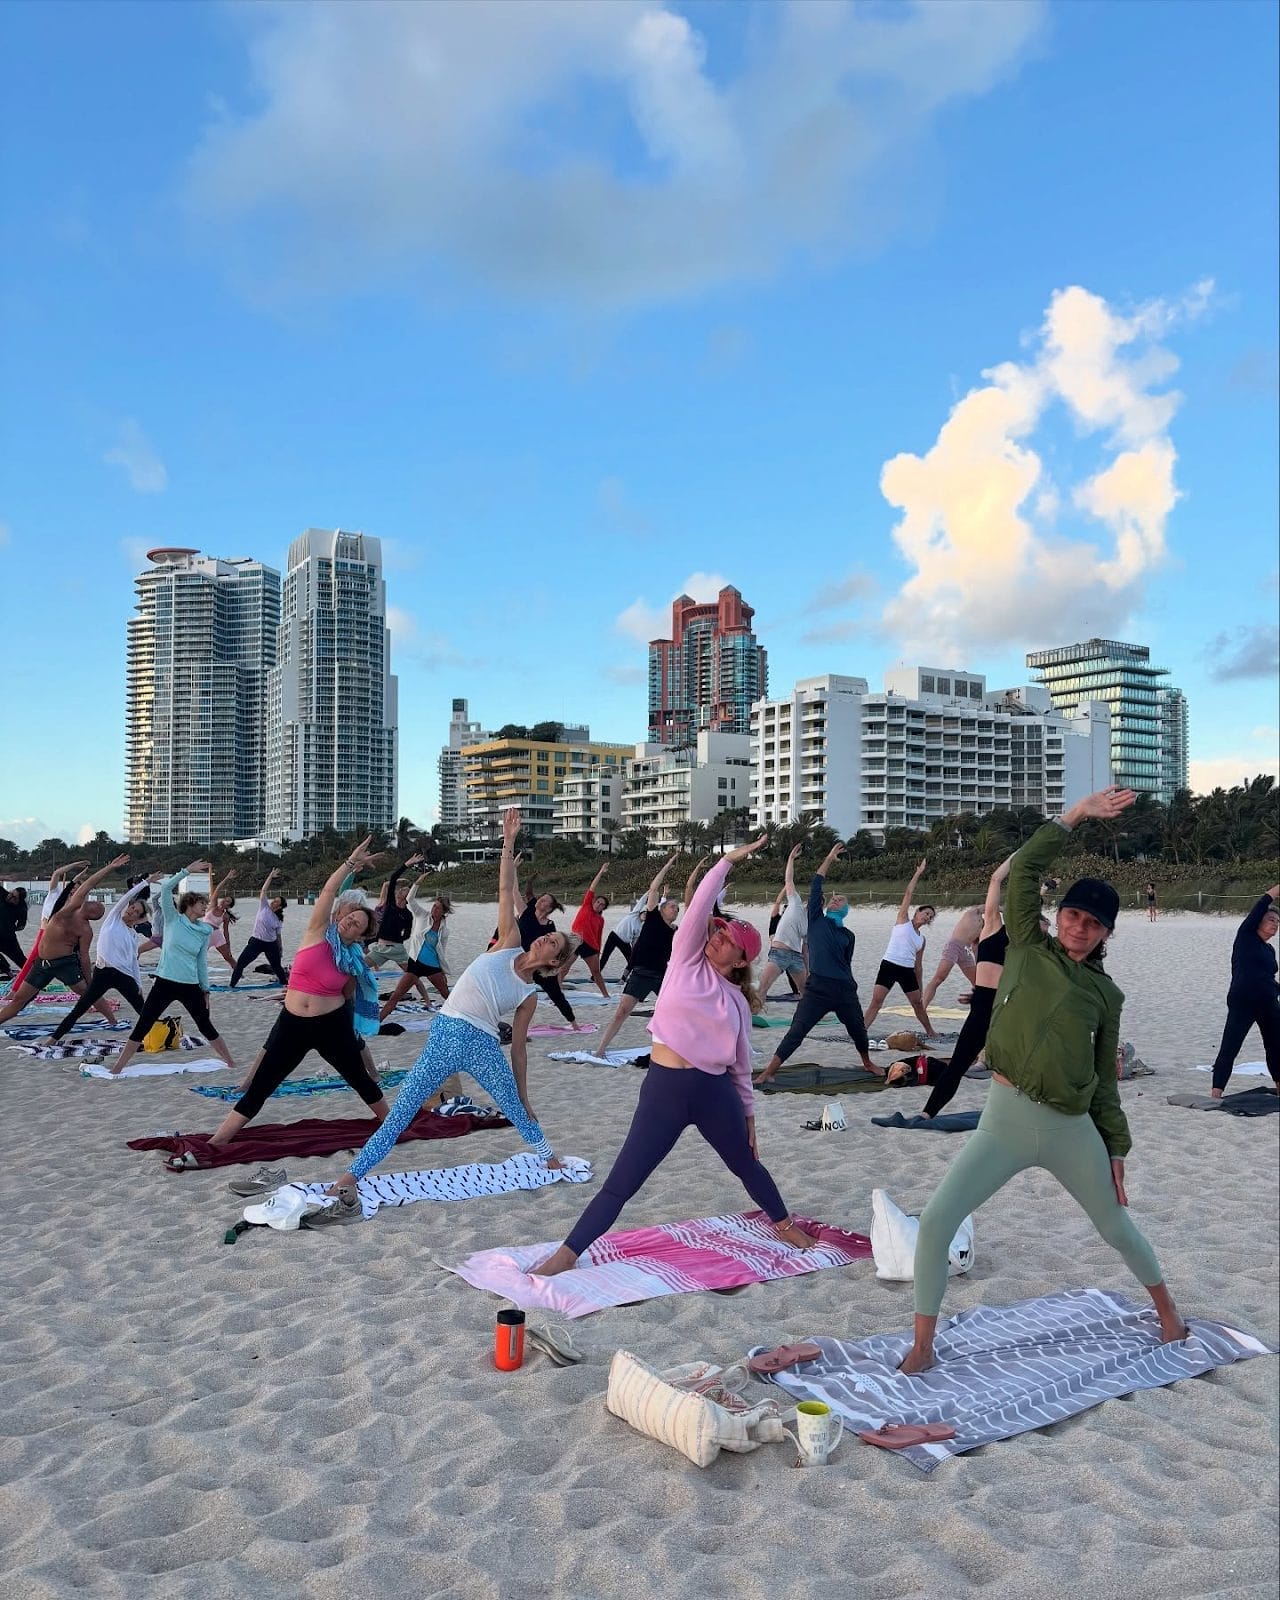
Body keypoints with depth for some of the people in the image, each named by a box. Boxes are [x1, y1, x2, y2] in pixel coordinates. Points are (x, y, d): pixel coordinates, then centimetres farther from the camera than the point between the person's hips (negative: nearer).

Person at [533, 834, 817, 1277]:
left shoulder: (738, 1002, 7)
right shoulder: (687, 958, 2)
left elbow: (740, 1064, 14)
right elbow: (699, 906, -10)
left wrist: (748, 1114, 13)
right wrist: (730, 859, -11)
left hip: (715, 1091, 3)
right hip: (664, 1088, -2)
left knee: (747, 1165, 23)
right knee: (621, 1184, -4)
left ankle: (784, 1224, 49)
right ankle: (565, 1255, 3)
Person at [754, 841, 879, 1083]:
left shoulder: (848, 936, 12)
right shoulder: (816, 920, 6)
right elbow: (816, 887, 1)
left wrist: (847, 986, 16)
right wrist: (829, 860, 3)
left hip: (845, 990, 3)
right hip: (817, 988, -3)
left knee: (858, 1030, 17)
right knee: (796, 1032, -8)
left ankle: (867, 1063, 45)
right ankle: (769, 1071, -3)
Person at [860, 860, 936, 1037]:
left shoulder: (922, 939, 17)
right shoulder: (903, 919, 5)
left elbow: (918, 966, 20)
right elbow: (908, 893, -1)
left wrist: (920, 988, 18)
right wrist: (918, 874, 1)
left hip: (908, 971, 5)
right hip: (889, 966, -5)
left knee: (918, 1003, 13)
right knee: (876, 1001, -12)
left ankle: (930, 1032, 30)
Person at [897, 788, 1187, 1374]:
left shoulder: (1106, 993, 7)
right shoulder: (1028, 948, 4)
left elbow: (1105, 1079, 12)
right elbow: (1024, 868, -5)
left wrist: (1117, 1151, 8)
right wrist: (1079, 813, -4)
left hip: (1074, 1129, 2)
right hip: (1006, 1120, -1)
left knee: (1117, 1226, 20)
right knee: (935, 1221, -12)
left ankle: (1166, 1307, 50)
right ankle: (923, 1343, 5)